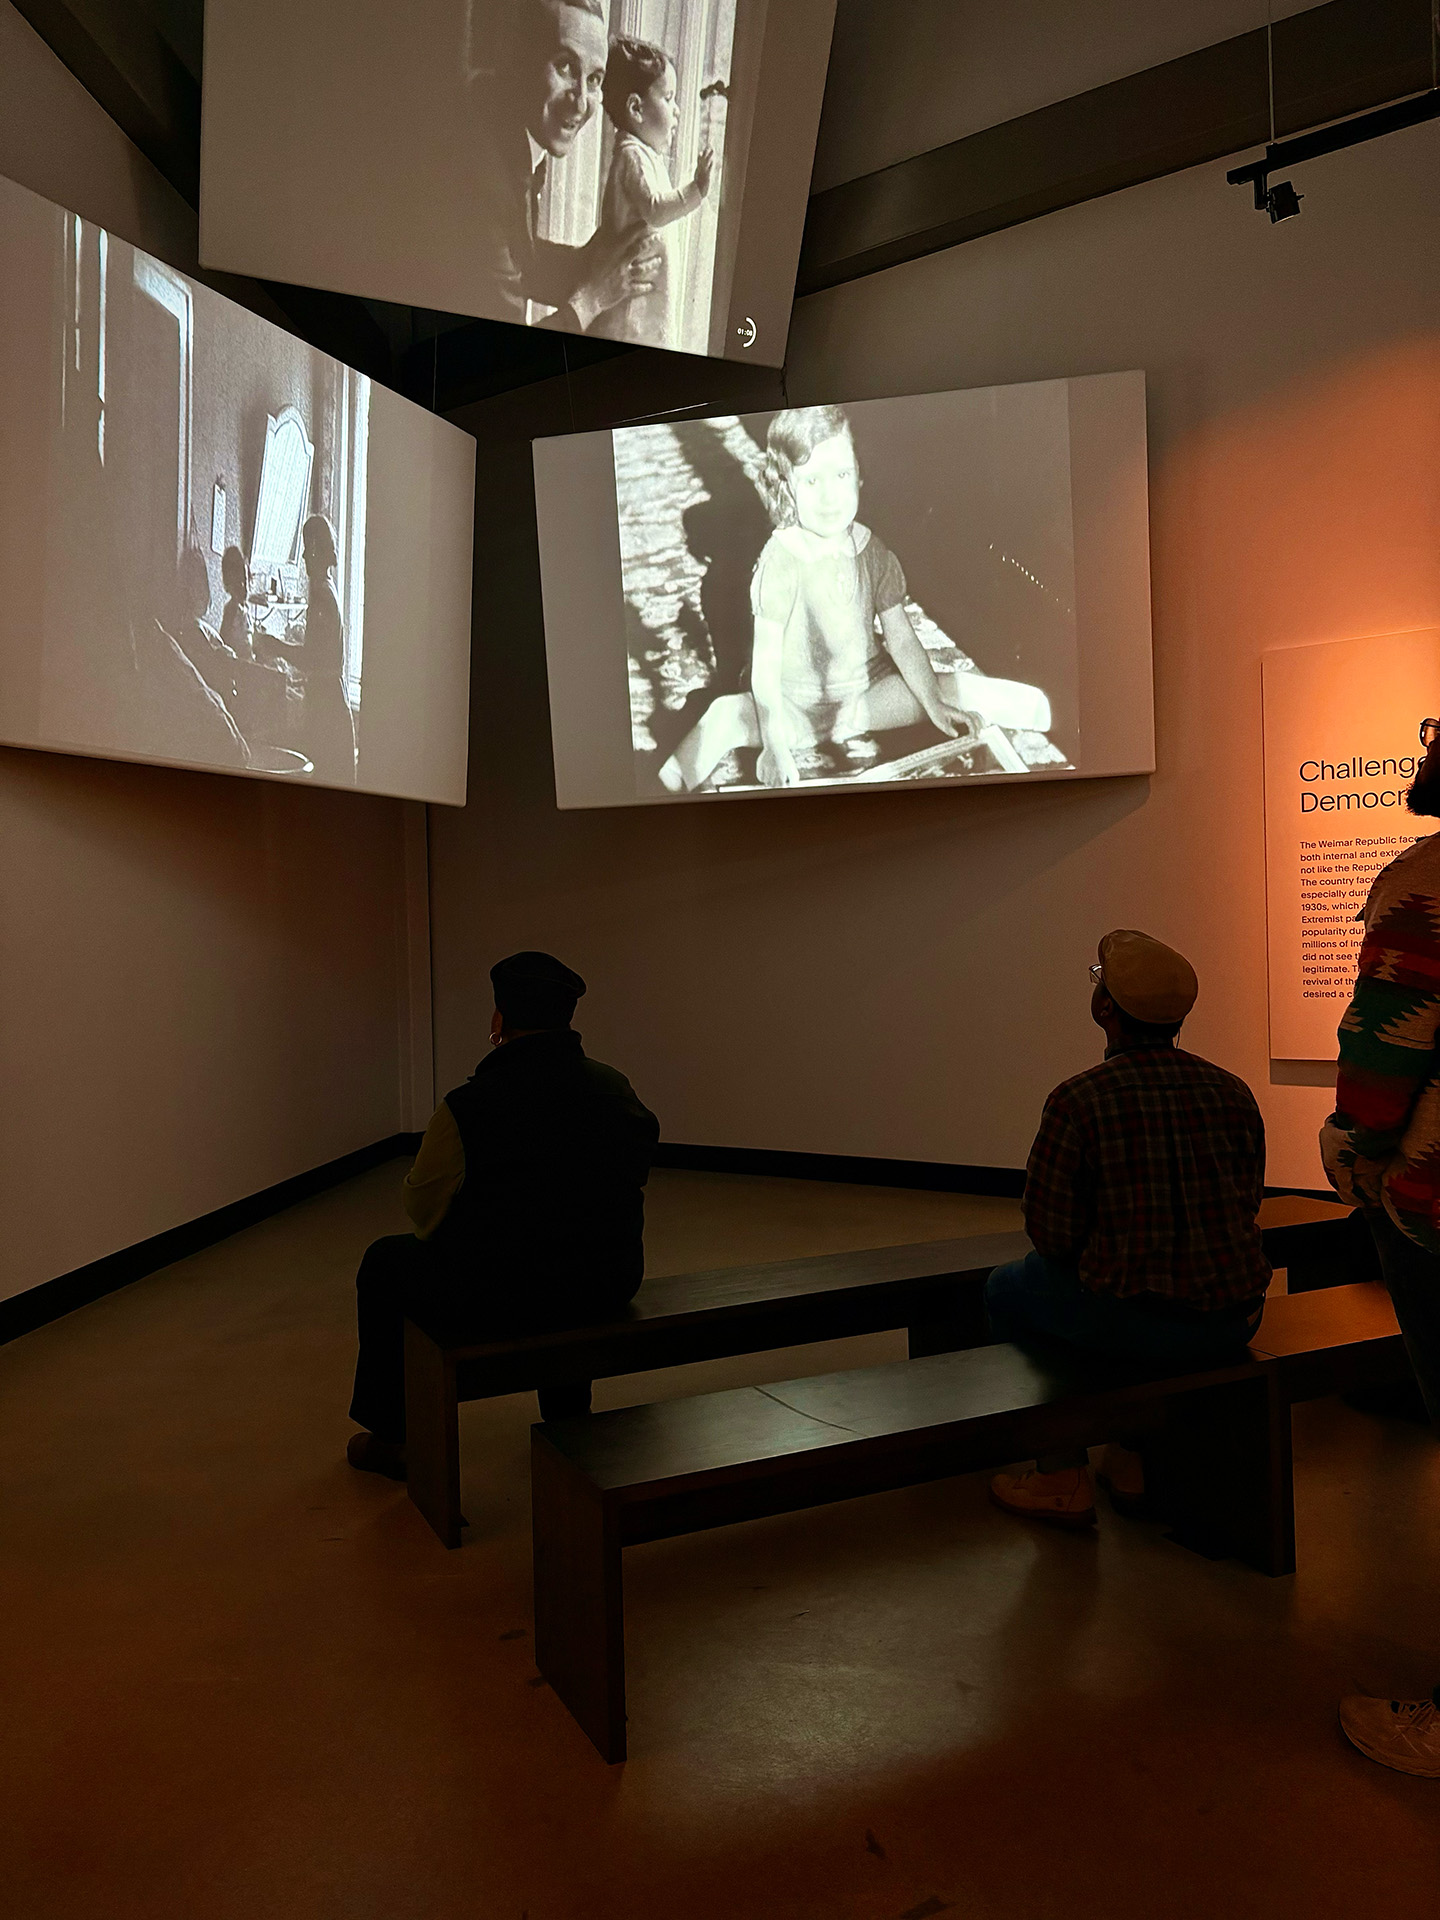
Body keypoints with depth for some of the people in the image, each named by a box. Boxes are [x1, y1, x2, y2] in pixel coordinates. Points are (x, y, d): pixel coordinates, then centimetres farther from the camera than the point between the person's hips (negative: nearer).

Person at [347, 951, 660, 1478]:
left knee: (384, 1263, 21)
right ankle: (568, 1423, 49)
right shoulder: (619, 1089, -3)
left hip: (503, 1297, -4)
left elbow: (423, 1213, -7)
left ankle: (390, 1438, 34)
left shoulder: (469, 1106, -19)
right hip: (611, 1287, 5)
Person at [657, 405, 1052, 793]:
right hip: (796, 705, -4)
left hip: (867, 691, 4)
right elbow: (765, 663, -22)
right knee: (727, 715, -36)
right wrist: (773, 746, -32)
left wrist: (934, 705, -11)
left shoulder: (872, 551, -6)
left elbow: (901, 638, -1)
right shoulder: (780, 561, -19)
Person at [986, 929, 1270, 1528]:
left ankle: (1064, 1478, 24)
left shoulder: (1077, 1100, -16)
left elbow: (1052, 1234, -12)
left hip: (1137, 1321, -6)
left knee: (1009, 1288, 21)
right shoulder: (1234, 1093, 1)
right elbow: (1247, 1205, 13)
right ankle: (1134, 1460, 39)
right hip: (1235, 1320, 6)